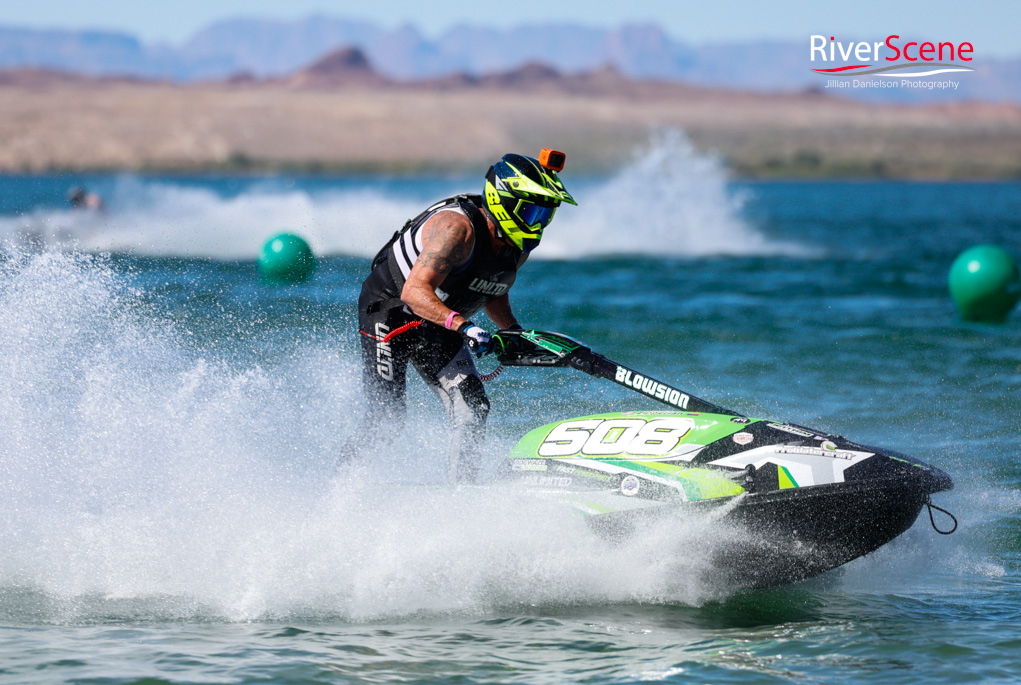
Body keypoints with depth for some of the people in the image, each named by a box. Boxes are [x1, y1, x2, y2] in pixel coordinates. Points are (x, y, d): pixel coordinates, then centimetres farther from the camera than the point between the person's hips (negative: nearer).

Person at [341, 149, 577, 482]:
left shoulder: (517, 245, -5)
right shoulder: (457, 227, -31)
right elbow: (414, 292, -39)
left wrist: (514, 331, -4)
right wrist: (463, 326, -51)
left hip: (438, 328, 7)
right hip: (388, 312, -7)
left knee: (472, 408, -9)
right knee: (386, 419, -9)